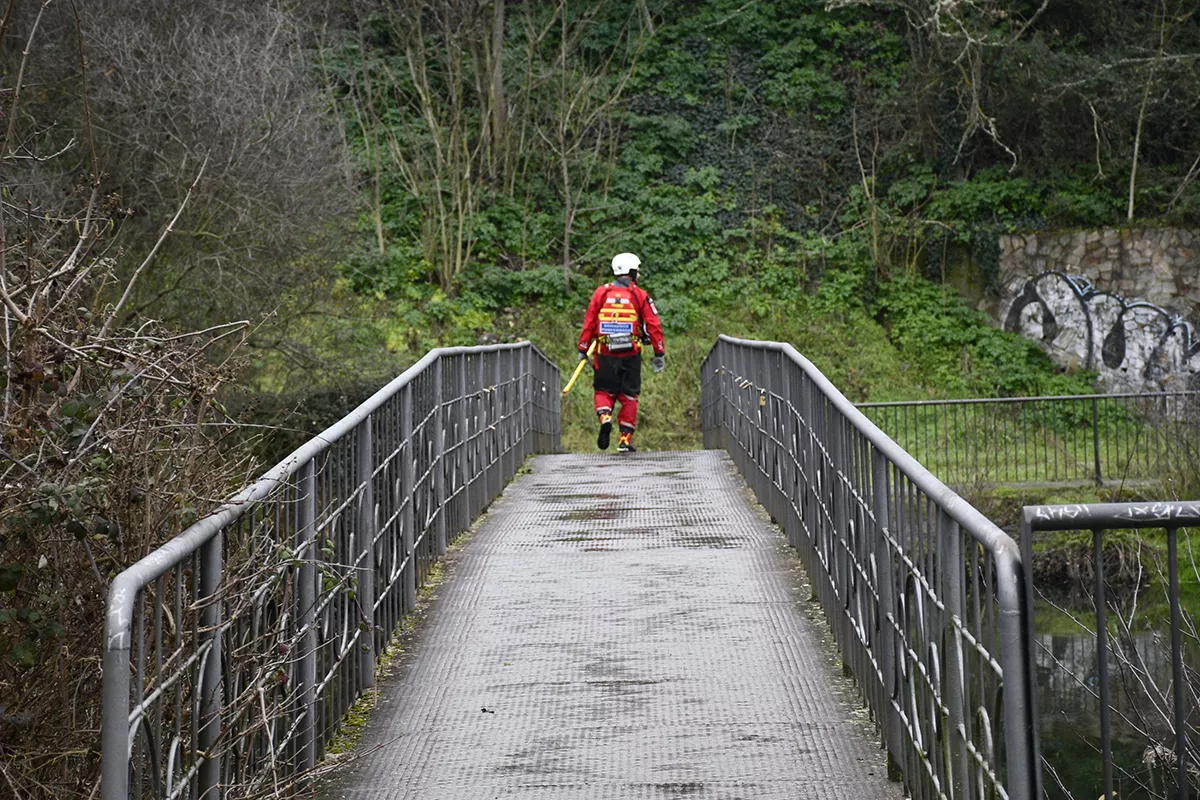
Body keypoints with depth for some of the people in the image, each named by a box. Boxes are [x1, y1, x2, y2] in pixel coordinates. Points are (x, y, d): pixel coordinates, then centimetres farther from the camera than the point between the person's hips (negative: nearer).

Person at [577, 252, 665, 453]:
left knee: (604, 391, 14)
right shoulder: (640, 295, 0)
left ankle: (605, 417, -15)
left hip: (605, 353, 1)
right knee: (629, 395, 9)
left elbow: (589, 323, 3)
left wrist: (583, 350, 11)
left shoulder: (601, 293, 3)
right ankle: (625, 439, 9)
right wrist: (659, 353, 5)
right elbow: (653, 326, -3)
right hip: (631, 354, -1)